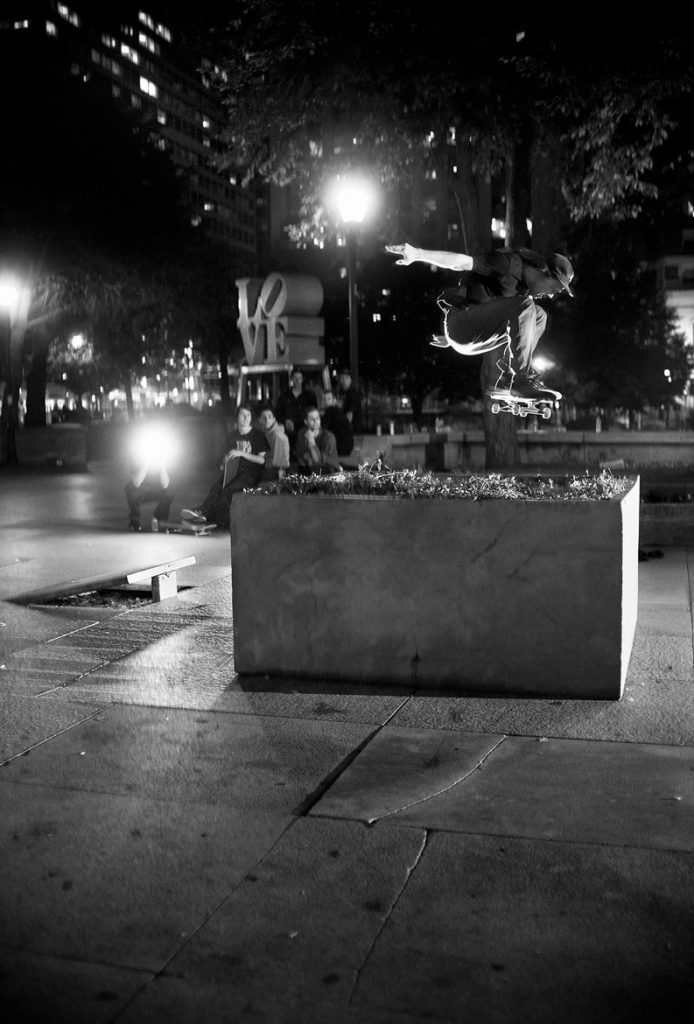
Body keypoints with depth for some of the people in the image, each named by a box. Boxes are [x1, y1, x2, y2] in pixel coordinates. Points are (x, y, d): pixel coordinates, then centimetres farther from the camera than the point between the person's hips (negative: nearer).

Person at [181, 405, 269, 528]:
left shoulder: (258, 435, -4)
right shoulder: (233, 434, 14)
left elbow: (262, 460, -9)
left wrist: (241, 453, -16)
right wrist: (225, 460, 3)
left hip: (251, 473, -5)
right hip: (235, 470, 5)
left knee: (228, 489, -30)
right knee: (216, 486, -25)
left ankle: (202, 513, -30)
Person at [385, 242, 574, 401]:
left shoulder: (522, 284, 20)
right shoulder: (509, 263, -12)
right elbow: (462, 262, -21)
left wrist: (450, 337, 38)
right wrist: (417, 254, -30)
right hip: (461, 321, -10)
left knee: (538, 316, 11)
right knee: (524, 307, -26)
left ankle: (508, 377, -1)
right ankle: (522, 379, -26)